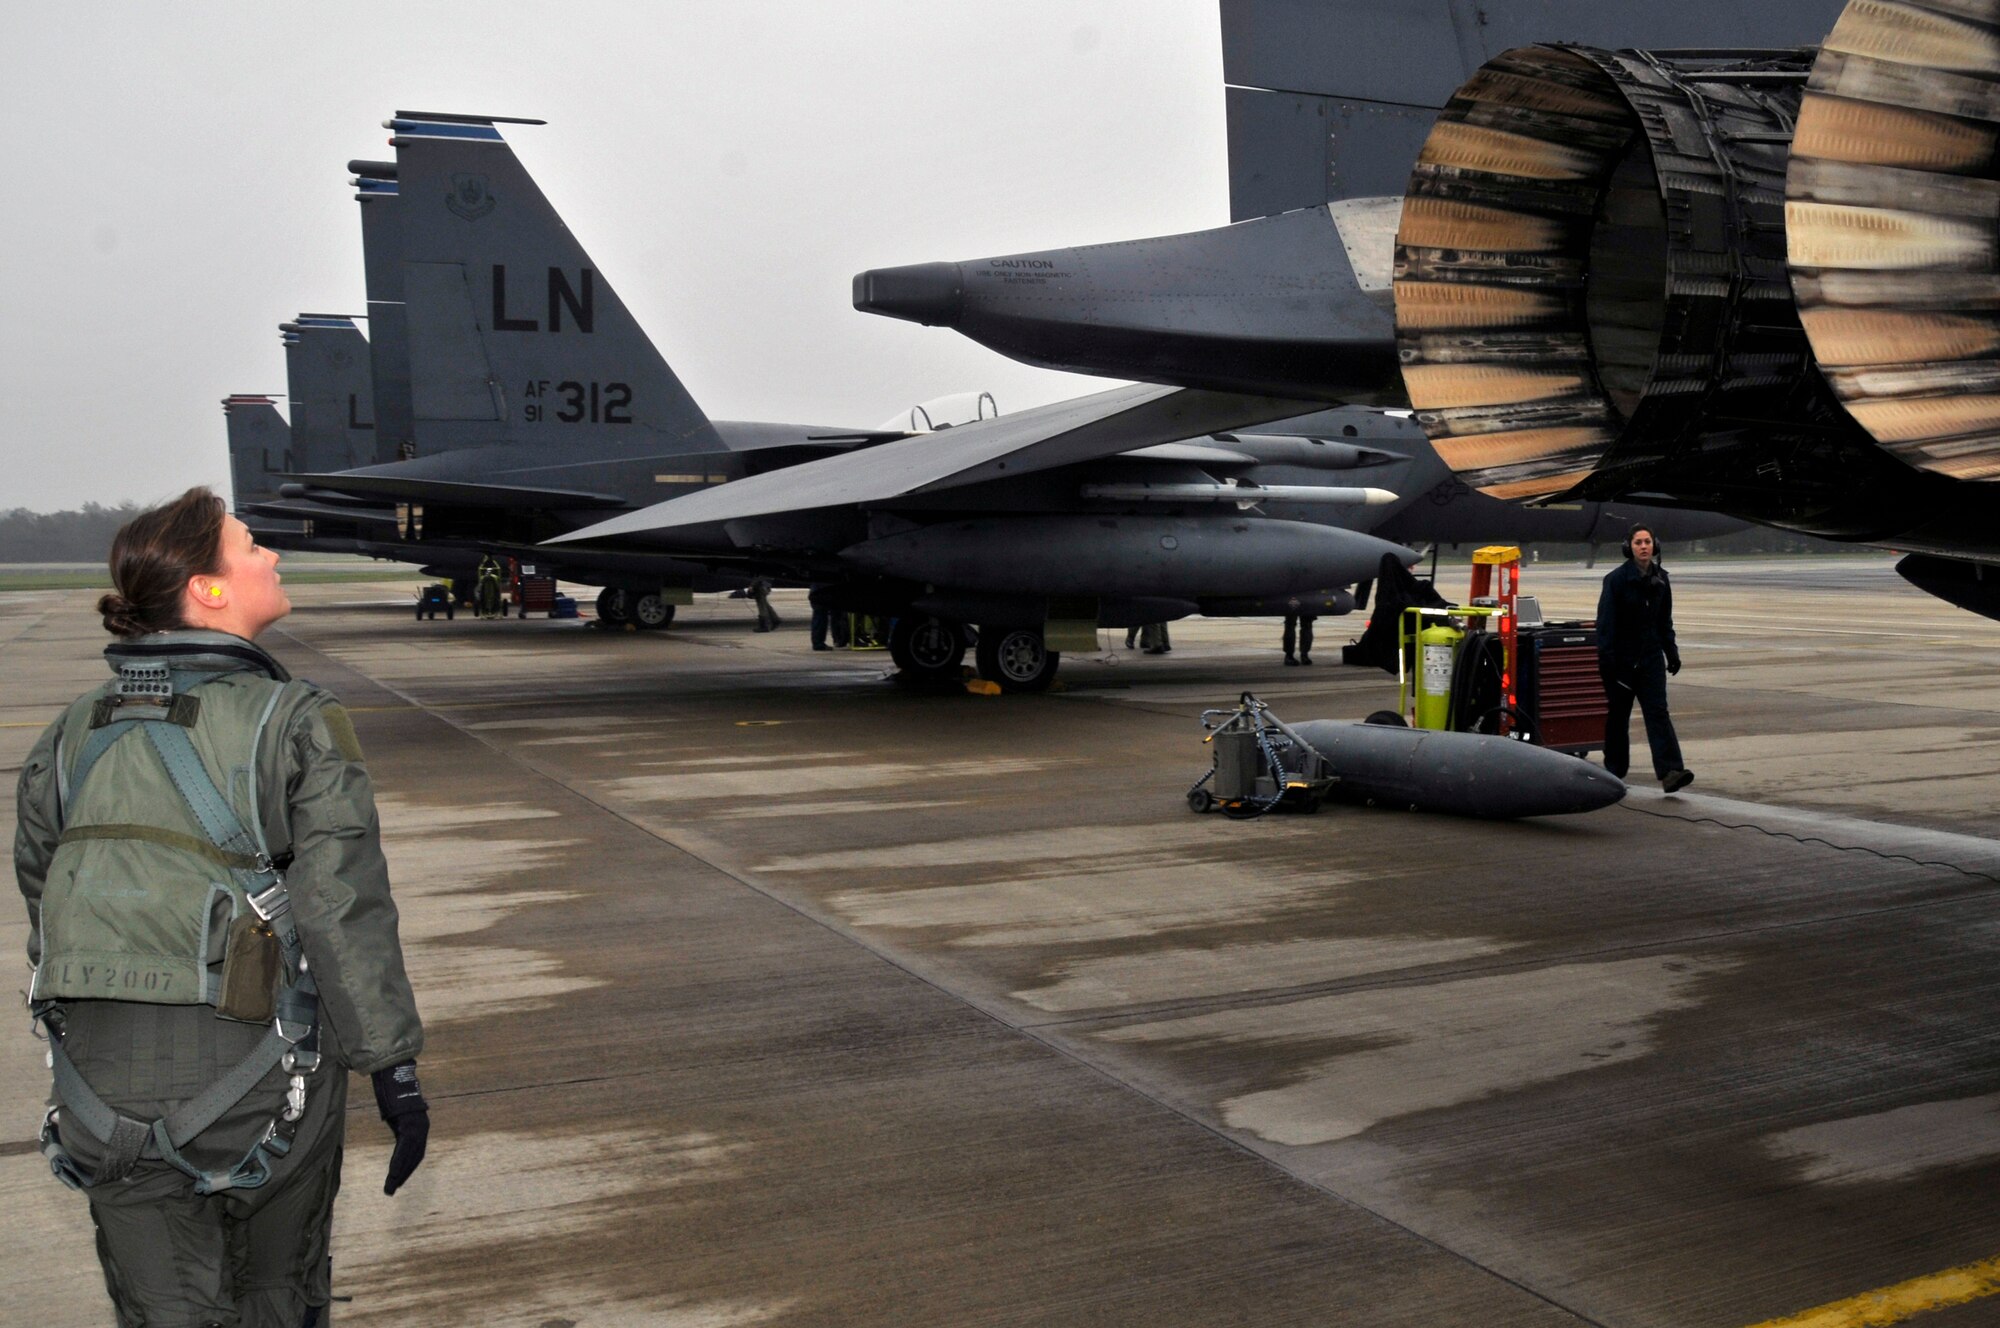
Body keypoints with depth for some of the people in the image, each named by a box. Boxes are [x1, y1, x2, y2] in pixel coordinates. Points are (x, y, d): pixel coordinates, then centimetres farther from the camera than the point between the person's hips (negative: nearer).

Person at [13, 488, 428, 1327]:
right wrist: (393, 1068, -8)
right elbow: (342, 910, -14)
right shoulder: (296, 723, -11)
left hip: (103, 1069, 4)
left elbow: (42, 903, 12)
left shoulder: (72, 735, 5)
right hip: (253, 1066, -4)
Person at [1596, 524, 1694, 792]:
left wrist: (1671, 652, 14)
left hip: (1651, 658, 3)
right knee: (1617, 716, 7)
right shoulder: (1616, 579, -9)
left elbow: (1665, 620, 18)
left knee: (1658, 712, -8)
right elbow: (1606, 621, -12)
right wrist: (1607, 658, -18)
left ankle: (1671, 772, -19)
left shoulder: (1660, 579, 7)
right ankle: (1614, 772, 20)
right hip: (1622, 657, -3)